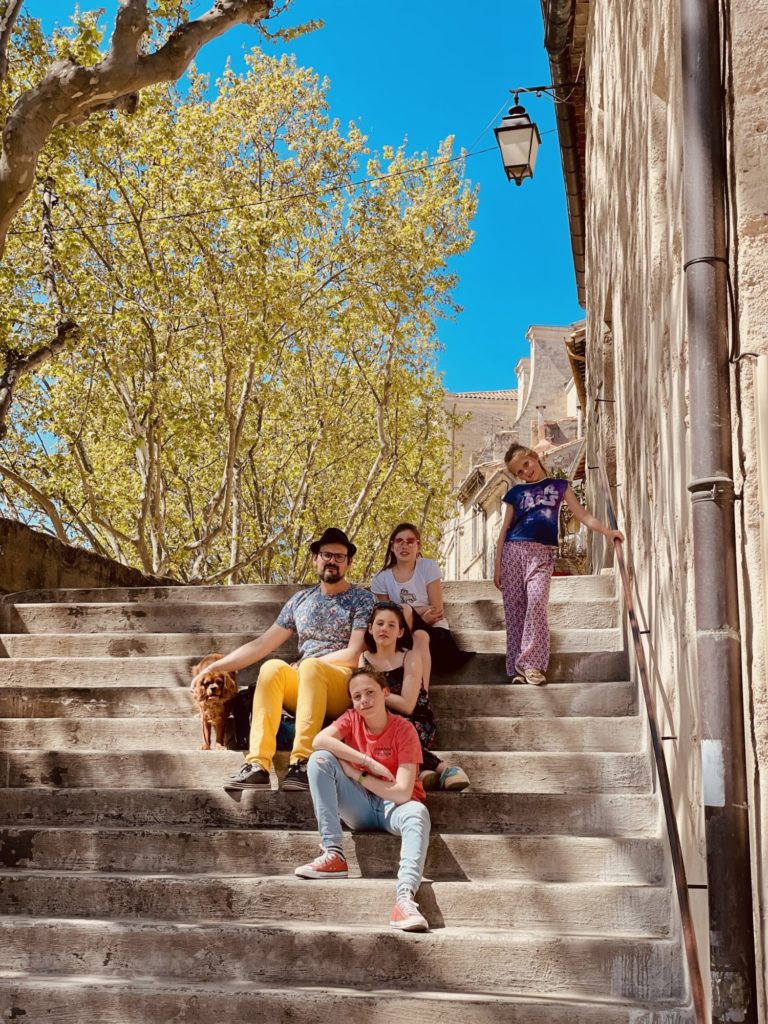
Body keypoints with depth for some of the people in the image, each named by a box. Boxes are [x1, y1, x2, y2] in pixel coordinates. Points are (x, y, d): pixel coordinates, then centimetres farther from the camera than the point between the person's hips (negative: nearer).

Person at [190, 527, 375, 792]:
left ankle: (301, 764, -44)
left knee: (311, 667, -36)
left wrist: (306, 664, -7)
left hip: (345, 688, -4)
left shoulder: (362, 600, 3)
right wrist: (214, 667, 7)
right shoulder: (301, 600, 15)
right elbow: (261, 645, 13)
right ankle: (257, 765, -39)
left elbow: (353, 655, -7)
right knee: (272, 667, -28)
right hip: (302, 688, 4)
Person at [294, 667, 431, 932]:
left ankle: (405, 896, -55)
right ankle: (333, 855, -25)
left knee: (418, 813, -38)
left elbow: (402, 793, -22)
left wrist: (355, 773, -18)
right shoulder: (351, 719, -2)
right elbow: (319, 740, -24)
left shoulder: (404, 730, -13)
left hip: (393, 806, -3)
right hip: (360, 808, 3)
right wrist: (369, 762, -25)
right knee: (320, 759, -19)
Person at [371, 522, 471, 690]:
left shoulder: (429, 567, -3)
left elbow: (436, 611, -6)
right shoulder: (381, 579, 1)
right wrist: (422, 614, -12)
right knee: (400, 613, -32)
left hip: (436, 631, -1)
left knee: (420, 636, -37)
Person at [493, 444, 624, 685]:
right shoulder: (516, 493, 15)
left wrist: (608, 531, -5)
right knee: (514, 608, -4)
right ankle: (517, 669, -2)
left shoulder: (559, 486, 14)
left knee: (536, 602, -22)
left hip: (542, 553, -2)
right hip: (513, 550, 2)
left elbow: (583, 515, 11)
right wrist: (498, 565, 6)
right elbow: (505, 529, 13)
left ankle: (531, 663, -22)